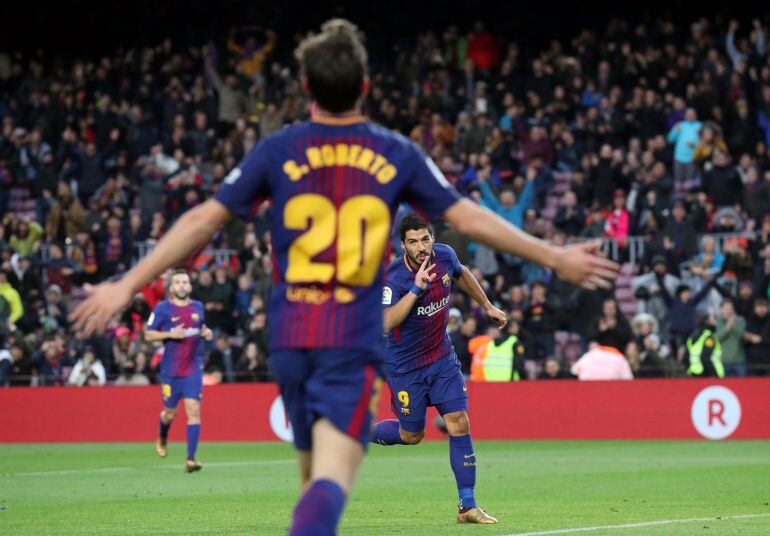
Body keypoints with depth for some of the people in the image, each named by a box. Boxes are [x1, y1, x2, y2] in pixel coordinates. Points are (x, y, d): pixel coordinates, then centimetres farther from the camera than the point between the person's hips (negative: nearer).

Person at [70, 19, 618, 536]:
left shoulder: (277, 151, 3)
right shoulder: (397, 154, 2)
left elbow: (202, 222, 1)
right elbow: (470, 219, 5)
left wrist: (127, 286, 6)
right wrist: (556, 258, 15)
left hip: (290, 339, 3)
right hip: (355, 340, -3)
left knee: (314, 476, 17)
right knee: (332, 480, -13)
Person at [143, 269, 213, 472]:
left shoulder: (198, 307, 7)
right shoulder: (162, 309, -5)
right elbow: (148, 335, -3)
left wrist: (206, 332, 3)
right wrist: (170, 334, -18)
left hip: (193, 369, 2)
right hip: (170, 370, -2)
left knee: (194, 411, -11)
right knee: (170, 413, 9)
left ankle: (191, 458, -13)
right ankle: (162, 438, 45)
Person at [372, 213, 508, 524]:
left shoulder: (445, 256, -7)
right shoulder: (394, 277, -24)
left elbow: (462, 275, 18)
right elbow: (386, 323, -37)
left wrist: (487, 306, 24)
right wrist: (416, 289, -42)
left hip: (442, 358, 4)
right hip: (405, 366, -4)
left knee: (459, 425, -6)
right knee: (411, 436, 7)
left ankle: (467, 507, -1)